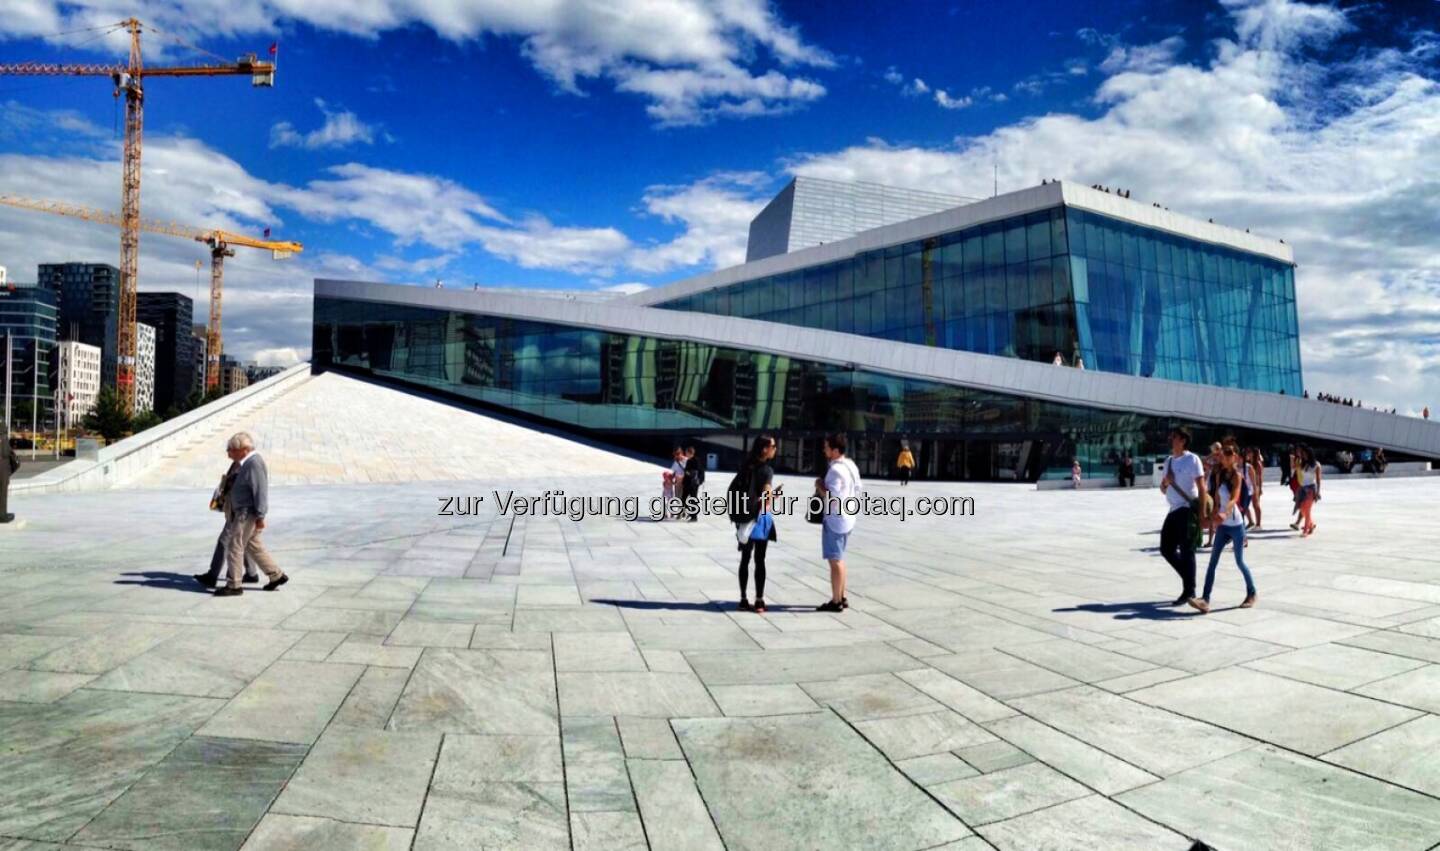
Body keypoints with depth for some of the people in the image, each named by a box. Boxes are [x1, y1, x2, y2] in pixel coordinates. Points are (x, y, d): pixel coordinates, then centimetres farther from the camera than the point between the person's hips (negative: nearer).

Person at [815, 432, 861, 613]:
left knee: (835, 560, -2)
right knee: (839, 559, 18)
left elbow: (831, 498, -25)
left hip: (835, 519, -10)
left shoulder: (835, 470, -21)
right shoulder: (851, 466, 10)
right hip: (847, 517, 10)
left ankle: (836, 602, 4)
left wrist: (819, 485, -12)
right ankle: (842, 597, 25)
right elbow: (857, 491, 17)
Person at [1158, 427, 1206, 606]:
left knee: (1186, 551, -5)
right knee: (1166, 548, 9)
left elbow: (1201, 487, -12)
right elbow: (1163, 490, 19)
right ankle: (1188, 578, 24)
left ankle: (1189, 591, 3)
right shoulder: (1169, 461, 14)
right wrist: (1165, 482, -5)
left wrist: (1201, 513, -17)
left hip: (1188, 509, -8)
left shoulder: (1192, 460, -8)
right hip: (1174, 510, 8)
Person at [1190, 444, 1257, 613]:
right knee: (1213, 561, -4)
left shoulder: (1237, 475, -12)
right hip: (1222, 525, 6)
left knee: (1239, 562, 6)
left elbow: (1234, 498, -25)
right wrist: (1216, 516, 12)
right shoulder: (1220, 474, 7)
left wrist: (1225, 513, -41)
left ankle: (1252, 594, 29)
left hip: (1236, 524, -6)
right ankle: (1205, 599, -9)